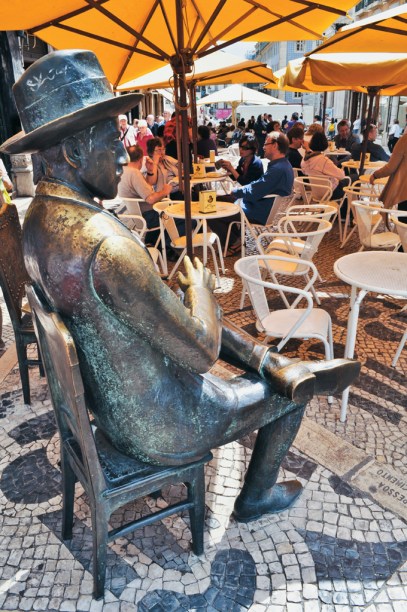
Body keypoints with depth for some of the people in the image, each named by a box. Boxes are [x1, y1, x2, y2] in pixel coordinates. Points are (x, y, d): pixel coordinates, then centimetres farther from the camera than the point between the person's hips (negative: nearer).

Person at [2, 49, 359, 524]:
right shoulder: (108, 247, -36)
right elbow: (202, 353, -29)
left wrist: (188, 294, 6)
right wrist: (199, 287, -9)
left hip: (105, 402, 8)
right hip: (162, 428, -8)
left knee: (200, 310, 22)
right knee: (291, 394, 15)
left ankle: (277, 365, 14)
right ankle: (257, 497, 38)